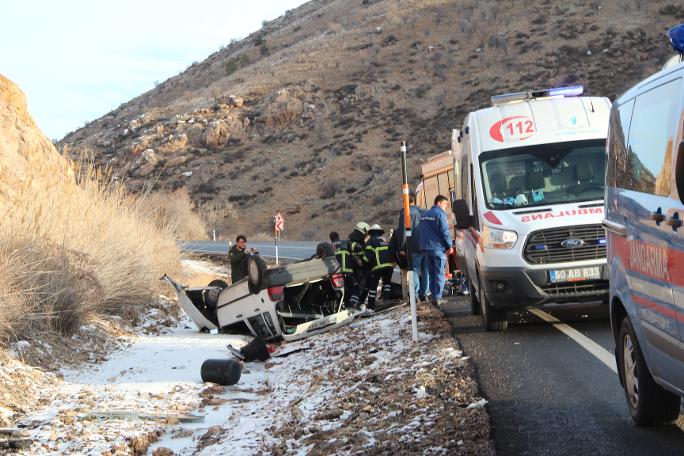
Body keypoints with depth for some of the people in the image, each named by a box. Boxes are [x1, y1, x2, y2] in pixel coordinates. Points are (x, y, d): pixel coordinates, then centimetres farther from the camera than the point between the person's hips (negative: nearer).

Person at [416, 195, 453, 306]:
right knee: (439, 274, -4)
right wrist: (449, 246, -7)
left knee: (431, 273, 13)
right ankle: (438, 298, -8)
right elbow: (445, 232, -14)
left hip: (425, 248, 7)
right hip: (437, 248, -7)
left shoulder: (424, 215, 16)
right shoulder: (440, 214, -9)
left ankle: (434, 296, 14)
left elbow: (419, 231, 20)